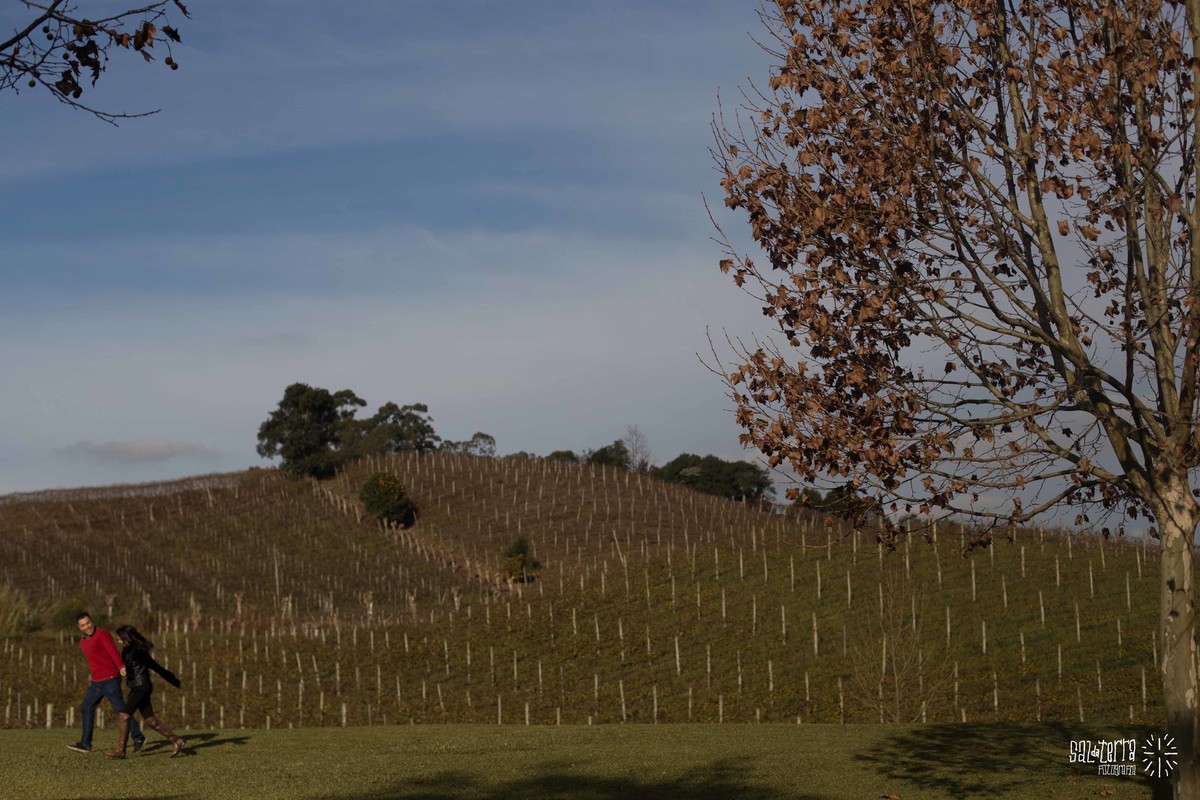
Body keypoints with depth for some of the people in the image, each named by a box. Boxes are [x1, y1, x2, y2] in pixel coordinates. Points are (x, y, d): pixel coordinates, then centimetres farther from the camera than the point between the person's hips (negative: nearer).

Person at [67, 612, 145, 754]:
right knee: (87, 708, 9)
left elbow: (113, 651, -30)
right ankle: (85, 744, 15)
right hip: (97, 681, 9)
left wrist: (121, 667, -46)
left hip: (110, 679, -9)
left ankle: (138, 737, 6)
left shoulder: (102, 634, -14)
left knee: (120, 709, -6)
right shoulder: (83, 641, 13)